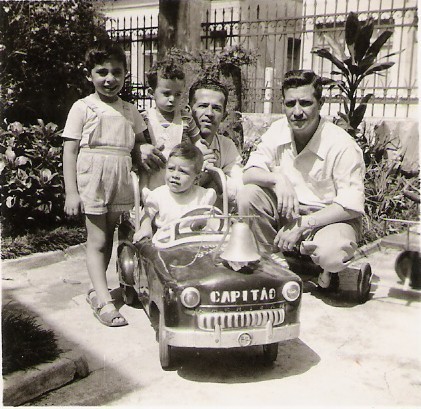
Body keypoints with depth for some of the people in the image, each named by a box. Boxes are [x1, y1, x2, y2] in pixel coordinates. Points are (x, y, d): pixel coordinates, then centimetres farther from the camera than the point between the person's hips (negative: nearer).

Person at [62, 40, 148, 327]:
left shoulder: (130, 111, 12)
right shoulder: (83, 108, -1)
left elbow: (140, 145, 21)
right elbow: (70, 150, -5)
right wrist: (71, 192, -11)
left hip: (121, 182, 5)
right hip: (92, 179, -4)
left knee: (108, 238, 12)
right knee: (97, 241, -2)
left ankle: (97, 290, 25)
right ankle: (104, 301, 1)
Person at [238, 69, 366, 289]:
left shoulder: (342, 145, -19)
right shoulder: (277, 131, -3)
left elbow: (352, 206, -20)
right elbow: (249, 173, -7)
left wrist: (302, 225, -26)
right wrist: (277, 178, -29)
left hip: (330, 218, -4)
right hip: (286, 213, 5)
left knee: (331, 252, -37)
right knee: (247, 195, -19)